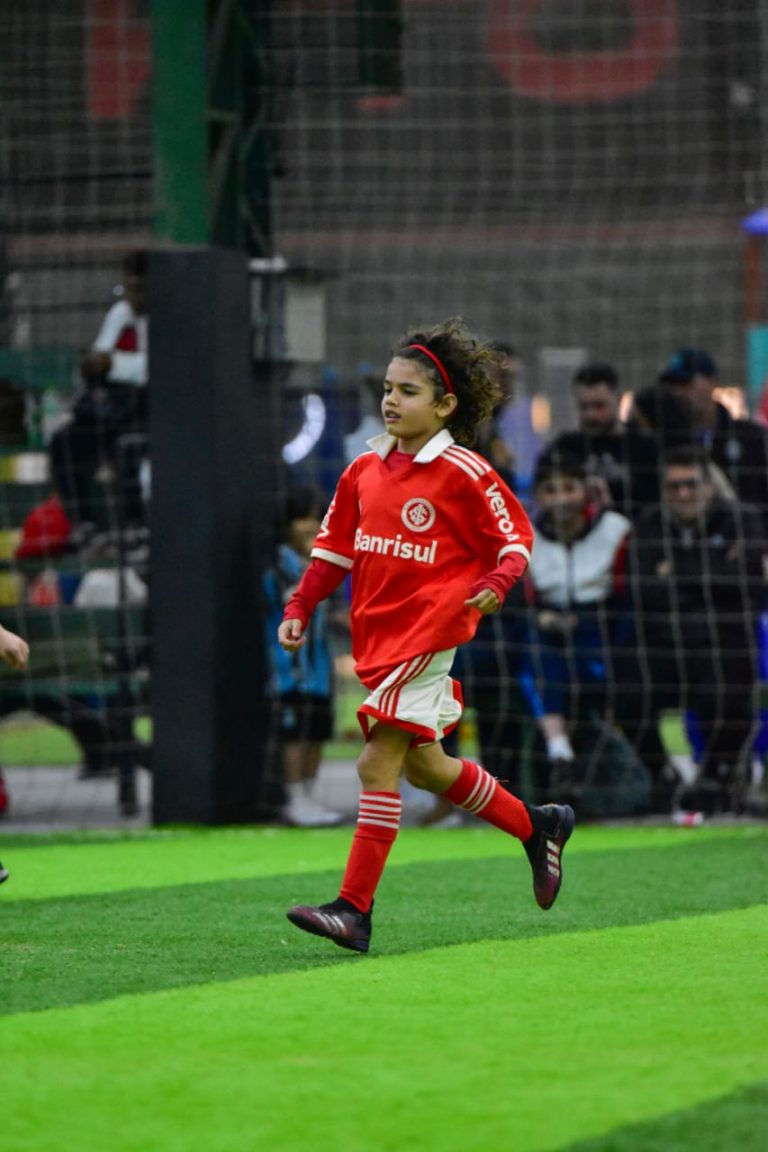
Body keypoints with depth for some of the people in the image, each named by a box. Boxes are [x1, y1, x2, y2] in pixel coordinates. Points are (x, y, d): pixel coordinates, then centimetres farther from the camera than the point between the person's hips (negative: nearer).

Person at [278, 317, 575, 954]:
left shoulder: (465, 474, -10)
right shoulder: (364, 470, 9)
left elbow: (516, 536, -3)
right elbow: (334, 545, 17)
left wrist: (496, 582, -21)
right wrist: (300, 608, 8)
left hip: (426, 634, -8)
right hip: (376, 637, 8)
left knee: (378, 762, -14)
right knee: (423, 766, 18)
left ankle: (355, 909, -13)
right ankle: (538, 826, 38)